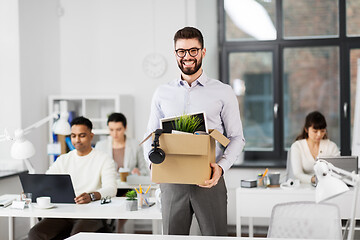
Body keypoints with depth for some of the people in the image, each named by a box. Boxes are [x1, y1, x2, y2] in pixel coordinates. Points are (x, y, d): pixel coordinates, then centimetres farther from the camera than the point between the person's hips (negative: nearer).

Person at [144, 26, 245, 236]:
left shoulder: (223, 92, 5)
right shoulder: (162, 94, 12)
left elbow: (237, 137, 3)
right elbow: (151, 137, 16)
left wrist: (221, 166, -14)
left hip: (209, 182, -2)